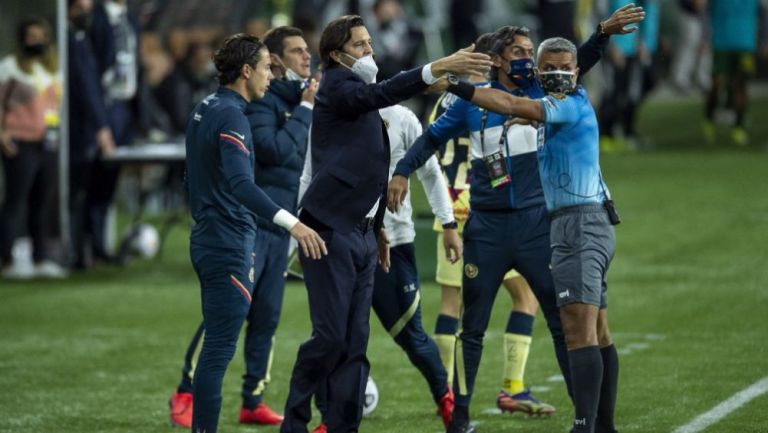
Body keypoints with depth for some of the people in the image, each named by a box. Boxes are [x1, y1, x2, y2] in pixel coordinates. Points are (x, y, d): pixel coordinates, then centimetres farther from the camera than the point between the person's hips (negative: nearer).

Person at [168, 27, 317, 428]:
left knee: (266, 318, 9)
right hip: (249, 224, -8)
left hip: (280, 228, 8)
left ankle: (253, 403, 15)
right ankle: (186, 395, -3)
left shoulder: (298, 100, 15)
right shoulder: (260, 100, -10)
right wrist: (304, 109, -15)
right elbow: (274, 149, -22)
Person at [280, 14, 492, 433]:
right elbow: (383, 92, -28)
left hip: (360, 233, 9)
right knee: (330, 336, -10)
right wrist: (439, 67, -37)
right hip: (331, 230, -9)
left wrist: (377, 228, 24)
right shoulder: (336, 87, -7)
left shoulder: (356, 93, 20)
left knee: (355, 342, 4)